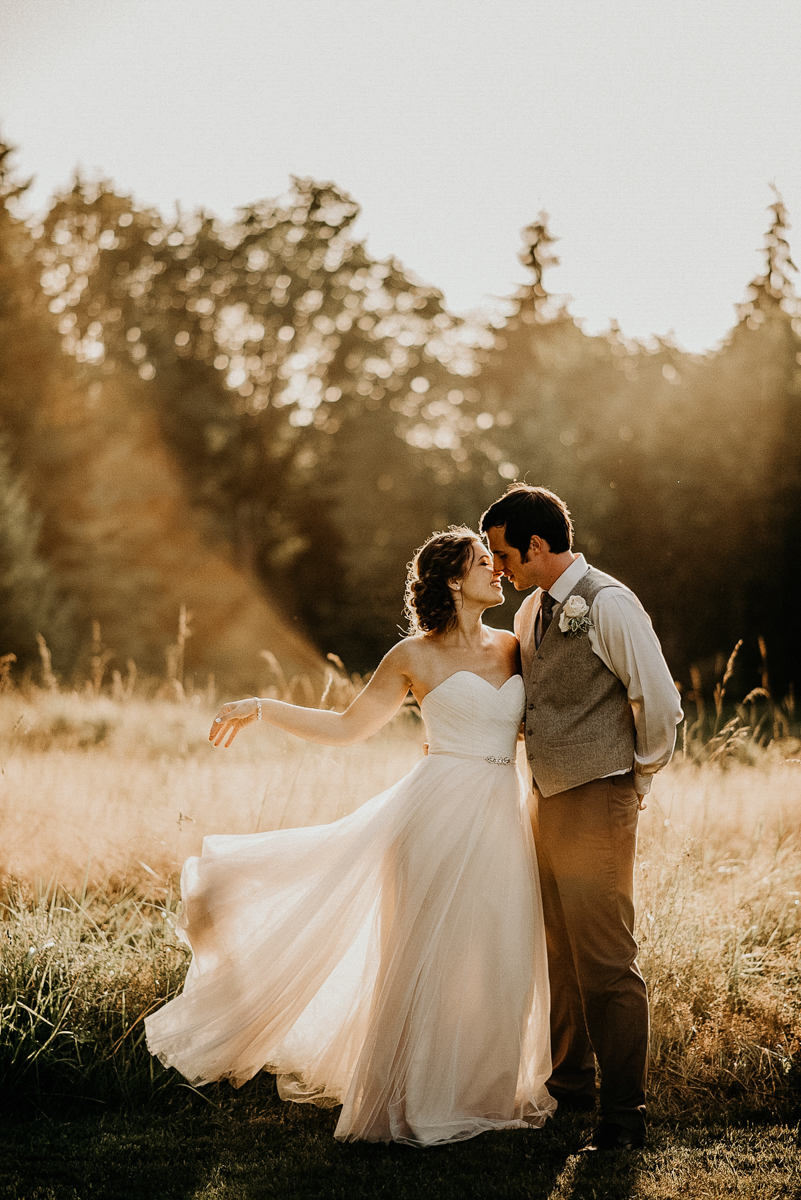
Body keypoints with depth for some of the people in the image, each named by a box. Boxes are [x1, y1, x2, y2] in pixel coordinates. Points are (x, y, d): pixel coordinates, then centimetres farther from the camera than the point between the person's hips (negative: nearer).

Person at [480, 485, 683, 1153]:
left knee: (605, 961, -7)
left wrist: (637, 780, -4)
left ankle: (624, 1117, 0)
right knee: (559, 954, 18)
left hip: (598, 804, -9)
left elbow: (661, 705, -14)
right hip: (547, 799, 9)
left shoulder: (608, 605, -15)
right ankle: (572, 1083, 34)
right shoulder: (532, 611, 12)